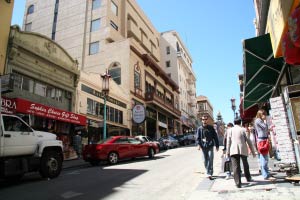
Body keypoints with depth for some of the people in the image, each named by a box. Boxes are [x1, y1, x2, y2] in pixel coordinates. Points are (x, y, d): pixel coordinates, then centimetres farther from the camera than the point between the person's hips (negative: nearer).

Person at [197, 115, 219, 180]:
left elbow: (215, 137, 7)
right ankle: (209, 173, 24)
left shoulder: (211, 128, 4)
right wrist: (199, 144, -14)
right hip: (203, 146, 1)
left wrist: (217, 145, 4)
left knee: (210, 160, -10)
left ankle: (209, 173, -7)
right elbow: (198, 137, 1)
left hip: (210, 146, -1)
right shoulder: (199, 128, 5)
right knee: (205, 160, 8)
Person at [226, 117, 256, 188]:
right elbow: (248, 141, 5)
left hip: (233, 150, -1)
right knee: (245, 164, 23)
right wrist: (253, 151, 10)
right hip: (243, 149, 1)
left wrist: (228, 152, 7)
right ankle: (248, 178, 40)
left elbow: (228, 142, 3)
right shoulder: (243, 130, 5)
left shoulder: (230, 130, 7)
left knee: (235, 166, -2)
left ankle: (238, 183, -7)